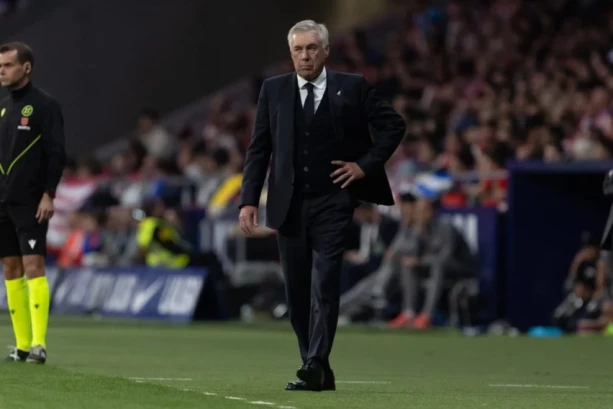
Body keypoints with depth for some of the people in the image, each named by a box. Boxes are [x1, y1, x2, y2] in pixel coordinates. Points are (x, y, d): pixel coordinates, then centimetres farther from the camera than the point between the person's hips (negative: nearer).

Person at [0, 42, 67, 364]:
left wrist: (48, 195, -16)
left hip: (31, 203, -7)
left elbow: (56, 153, -10)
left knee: (33, 267, -12)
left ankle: (39, 344, -15)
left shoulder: (44, 105, -5)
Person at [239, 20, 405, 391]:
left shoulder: (352, 88, 0)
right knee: (297, 291, 6)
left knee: (324, 286, -14)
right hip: (289, 205, 3)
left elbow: (394, 125, 6)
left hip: (333, 203, -3)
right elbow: (259, 149, 6)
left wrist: (367, 165, -4)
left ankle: (315, 368, -19)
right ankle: (319, 372, 14)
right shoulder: (274, 90, 7)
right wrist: (249, 200, -2)